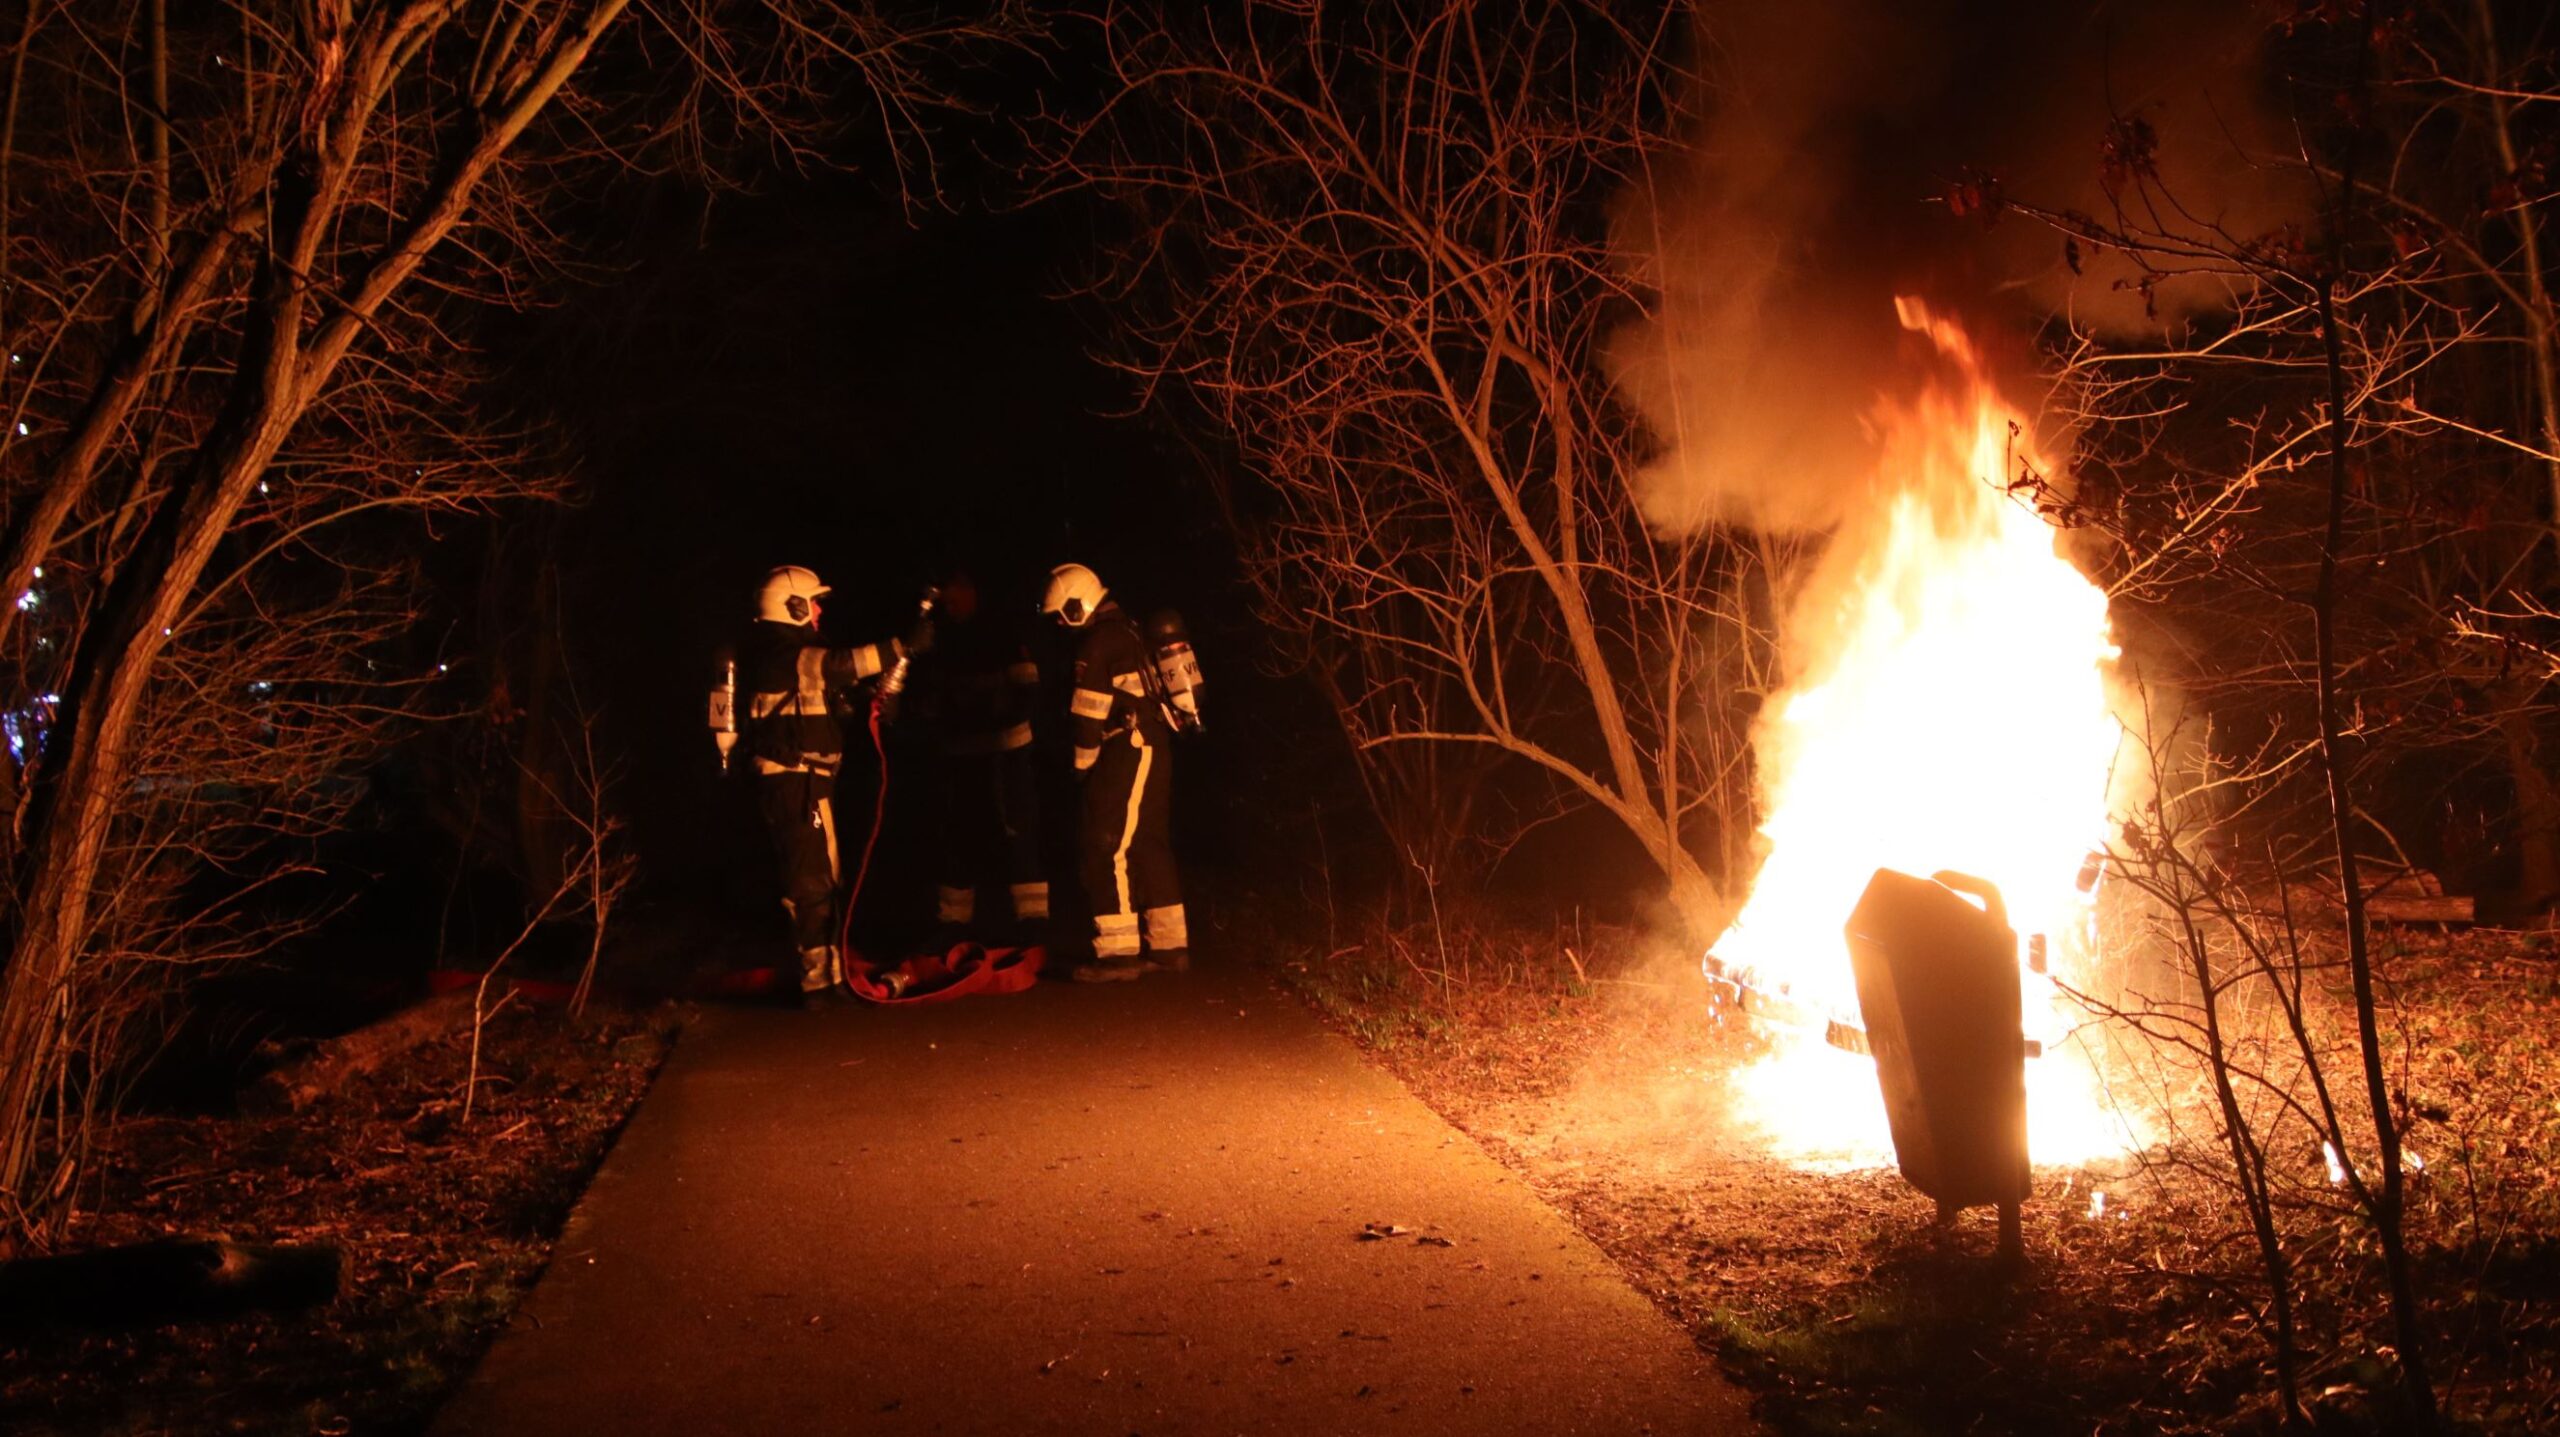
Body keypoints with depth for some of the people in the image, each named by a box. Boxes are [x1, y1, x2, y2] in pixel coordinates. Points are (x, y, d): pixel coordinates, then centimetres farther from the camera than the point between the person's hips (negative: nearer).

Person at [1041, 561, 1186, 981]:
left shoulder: (1097, 643, -12)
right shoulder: (1127, 632, 18)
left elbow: (1088, 715, -12)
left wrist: (1082, 764, 1)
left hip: (1128, 752, -10)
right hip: (1153, 748, 10)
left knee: (1105, 848, -9)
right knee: (1148, 847, 14)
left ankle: (1119, 951, -10)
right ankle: (1170, 944, 19)